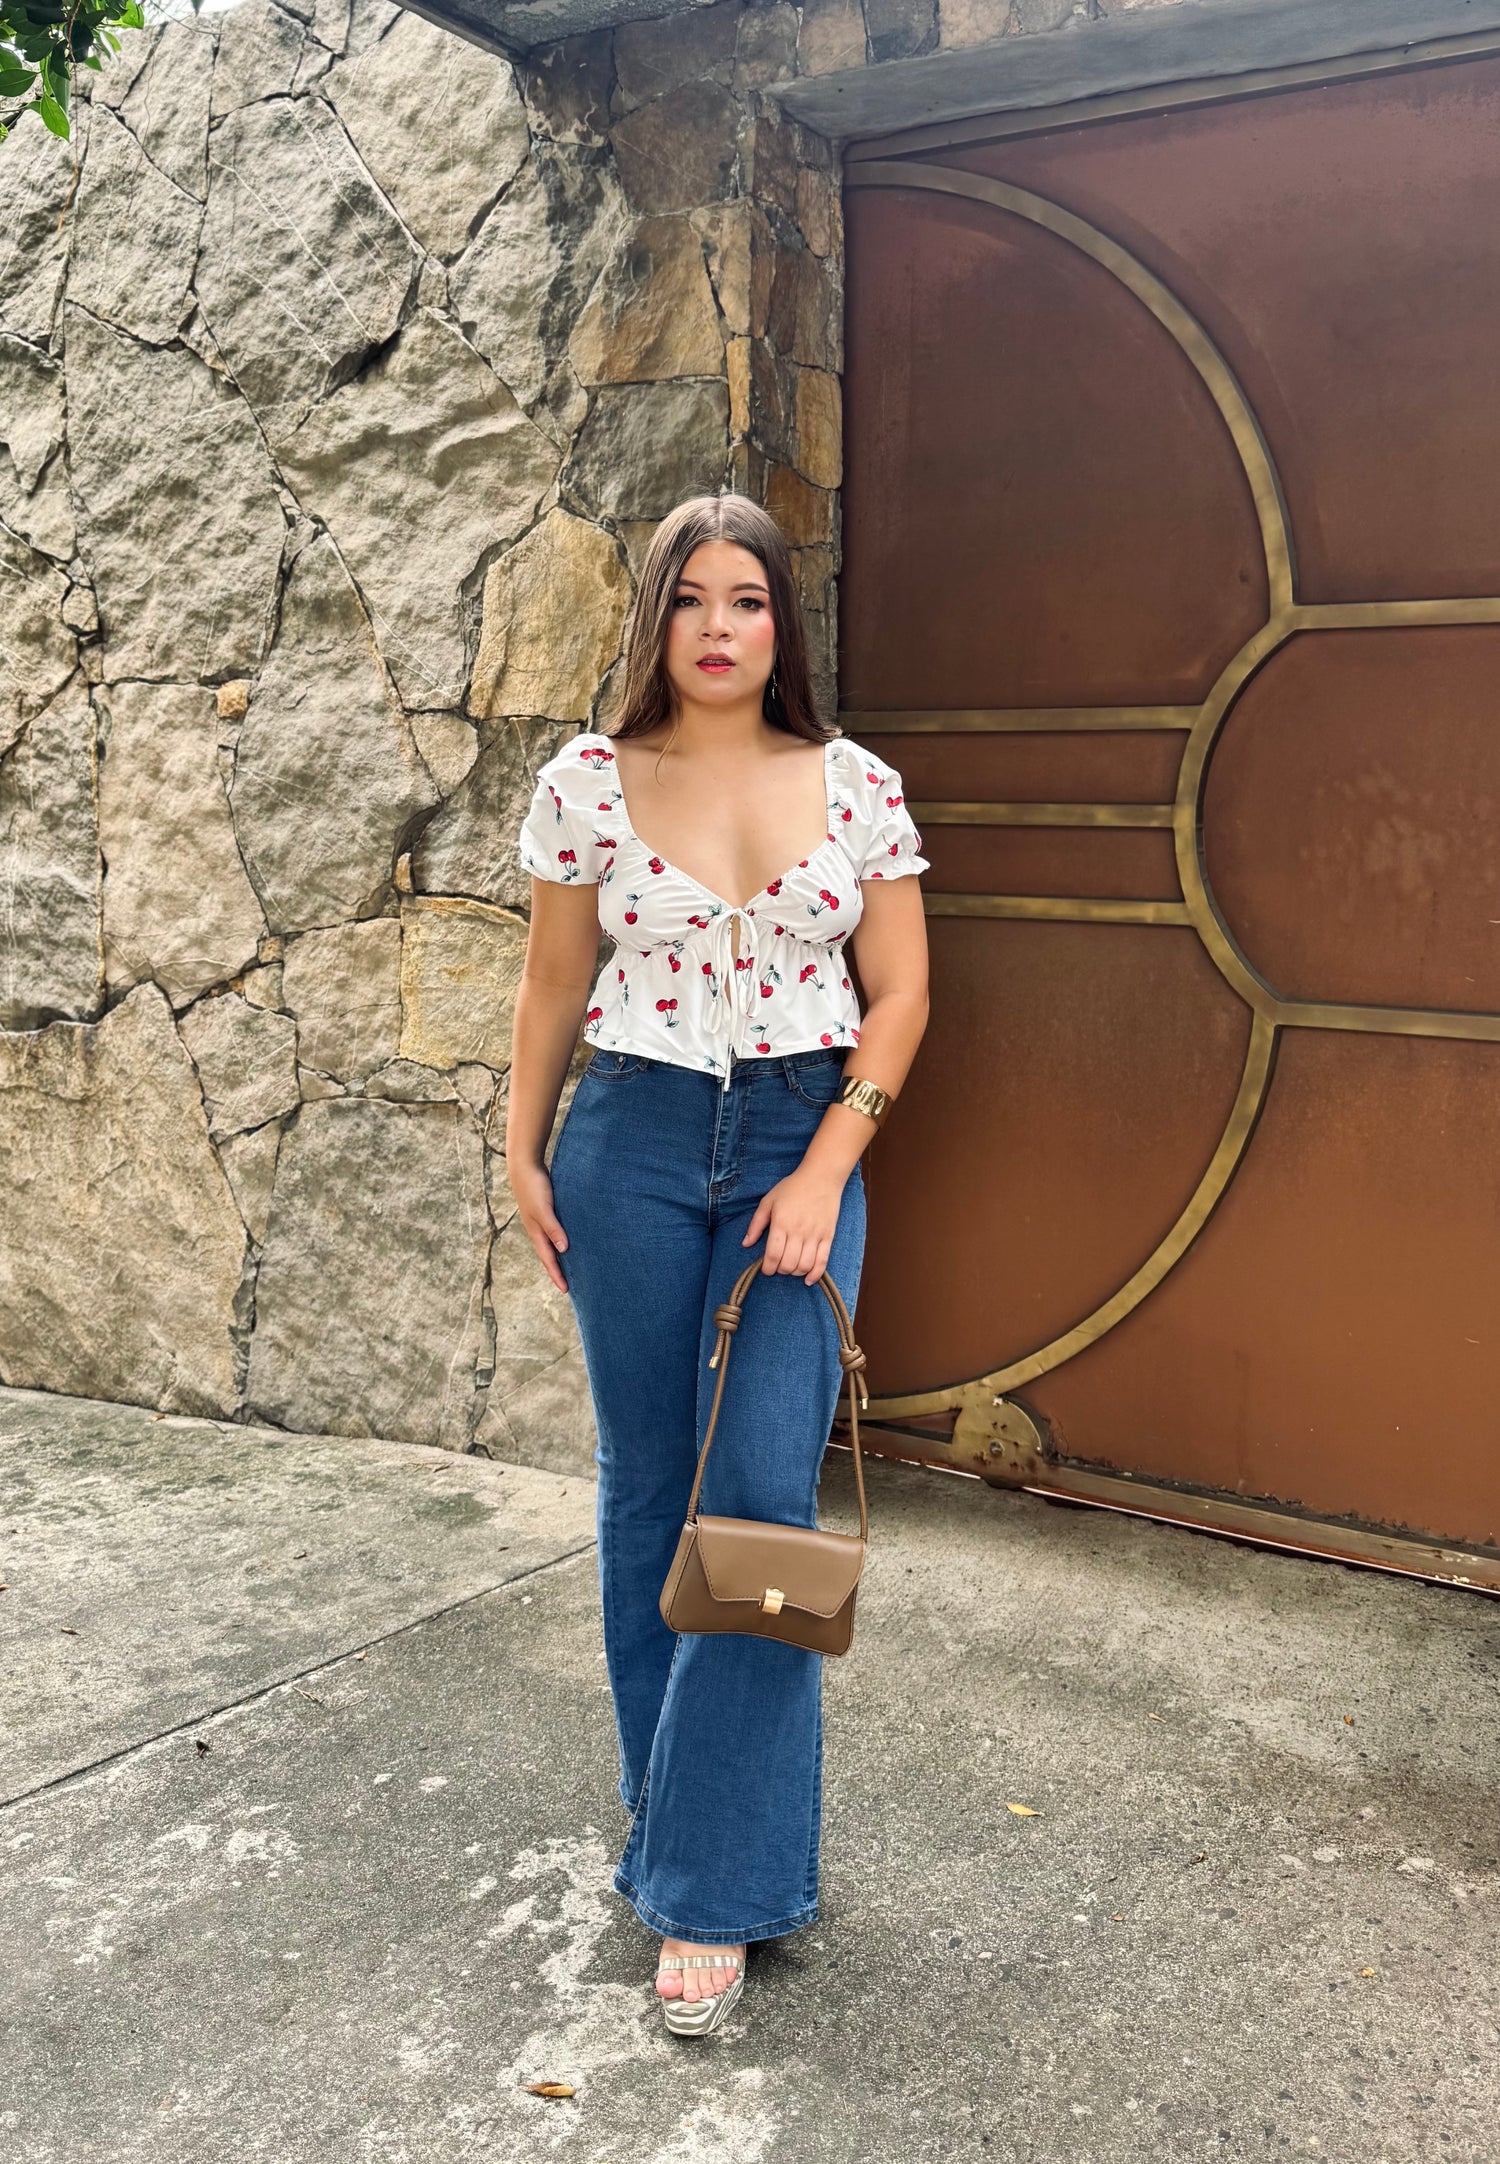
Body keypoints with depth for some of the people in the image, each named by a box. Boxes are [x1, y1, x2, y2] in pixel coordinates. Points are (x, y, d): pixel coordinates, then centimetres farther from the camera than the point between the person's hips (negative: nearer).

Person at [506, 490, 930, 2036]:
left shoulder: (857, 786, 0)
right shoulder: (587, 783, 1)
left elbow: (899, 991, 1)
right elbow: (553, 985, 8)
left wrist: (826, 1167, -8)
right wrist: (522, 1151, 5)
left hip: (802, 1143, 0)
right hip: (632, 1147, 1)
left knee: (760, 1489, -8)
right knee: (646, 1490, 8)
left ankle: (710, 1888, 3)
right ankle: (672, 1819, 27)